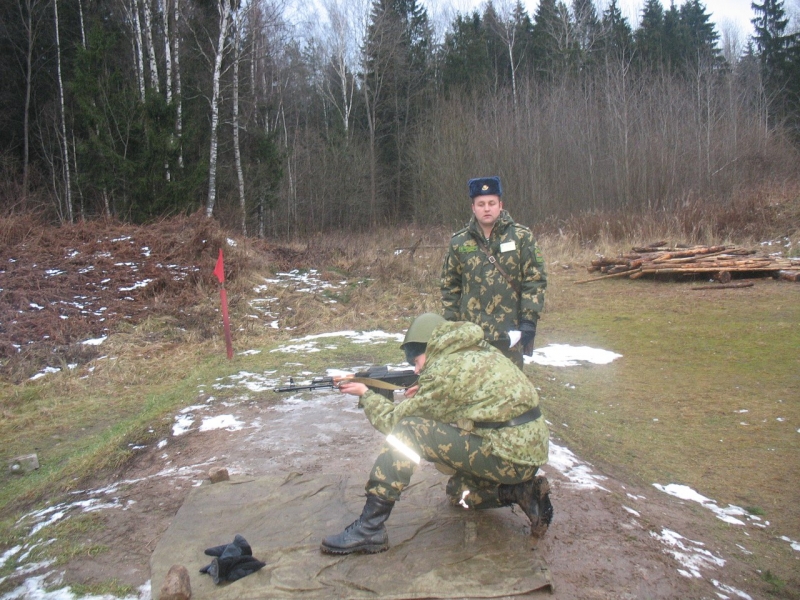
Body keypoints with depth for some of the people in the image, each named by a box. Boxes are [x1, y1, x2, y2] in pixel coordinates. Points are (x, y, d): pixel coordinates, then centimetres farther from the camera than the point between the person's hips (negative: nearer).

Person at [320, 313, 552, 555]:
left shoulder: (444, 371, -13)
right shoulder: (484, 352, 13)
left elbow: (393, 420, -6)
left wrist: (366, 395, 11)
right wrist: (424, 395, 13)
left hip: (508, 457, -9)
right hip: (533, 452, 9)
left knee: (408, 431, -13)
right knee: (456, 491, 30)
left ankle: (369, 527, -12)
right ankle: (522, 492, 10)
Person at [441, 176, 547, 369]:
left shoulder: (522, 237, 0)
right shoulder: (459, 242, 4)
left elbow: (535, 280, -2)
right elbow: (449, 285, 9)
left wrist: (529, 320, -9)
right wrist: (450, 324, 5)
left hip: (510, 332, -1)